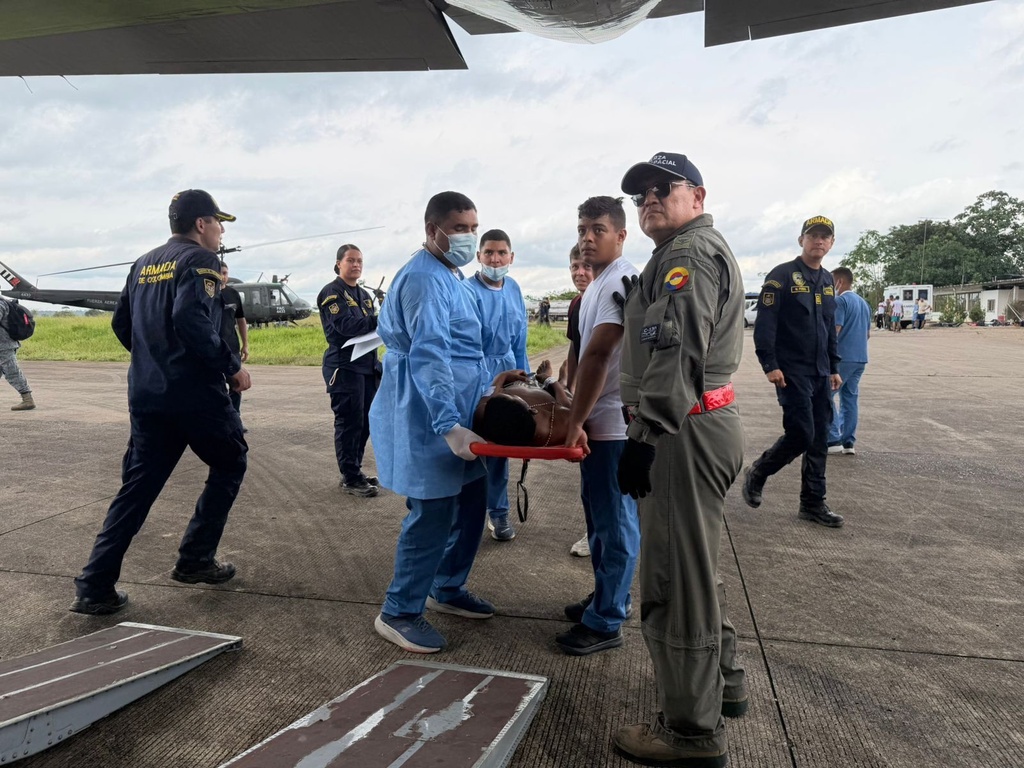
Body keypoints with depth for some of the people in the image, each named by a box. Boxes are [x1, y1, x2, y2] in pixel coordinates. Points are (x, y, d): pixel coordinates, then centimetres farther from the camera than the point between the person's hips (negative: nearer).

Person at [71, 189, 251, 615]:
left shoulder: (144, 264, 17)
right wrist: (232, 365, -15)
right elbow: (190, 318, -23)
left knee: (138, 485, 11)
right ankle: (195, 560, 14)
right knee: (230, 463, 13)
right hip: (195, 391, -7)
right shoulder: (199, 259, -7)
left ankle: (95, 587, 8)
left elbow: (121, 323, 19)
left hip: (145, 393, 7)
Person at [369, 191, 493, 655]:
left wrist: (487, 399, 25)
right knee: (432, 515, -4)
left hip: (459, 412, 10)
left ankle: (447, 589, 32)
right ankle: (398, 612, 12)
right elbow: (429, 357, -29)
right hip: (432, 420, -10)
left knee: (471, 503, 15)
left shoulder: (450, 277, 16)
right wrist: (449, 426, -36)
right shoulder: (424, 279, -17)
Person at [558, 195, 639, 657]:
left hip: (613, 423, -10)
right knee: (600, 516, 20)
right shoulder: (599, 284, 17)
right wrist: (579, 417, 21)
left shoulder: (622, 281, -16)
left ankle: (605, 622, 13)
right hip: (598, 420, 10)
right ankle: (608, 598, 35)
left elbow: (598, 353, -23)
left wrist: (575, 421, -21)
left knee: (614, 521, 1)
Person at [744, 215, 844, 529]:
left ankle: (813, 503, 17)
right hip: (792, 372, -7)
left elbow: (830, 328, 20)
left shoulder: (827, 280, 15)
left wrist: (834, 368, 18)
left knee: (820, 440, 7)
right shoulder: (782, 276, -8)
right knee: (801, 434, -10)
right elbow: (765, 323, -14)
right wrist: (770, 365, -20)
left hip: (820, 373, 7)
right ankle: (757, 474, 14)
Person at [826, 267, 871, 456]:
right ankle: (848, 442, 9)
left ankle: (833, 440, -7)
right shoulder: (864, 303, 17)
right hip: (860, 357, 8)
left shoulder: (840, 301, -10)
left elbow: (835, 330, -17)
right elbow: (868, 333, 22)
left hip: (842, 357, -8)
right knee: (850, 398, 9)